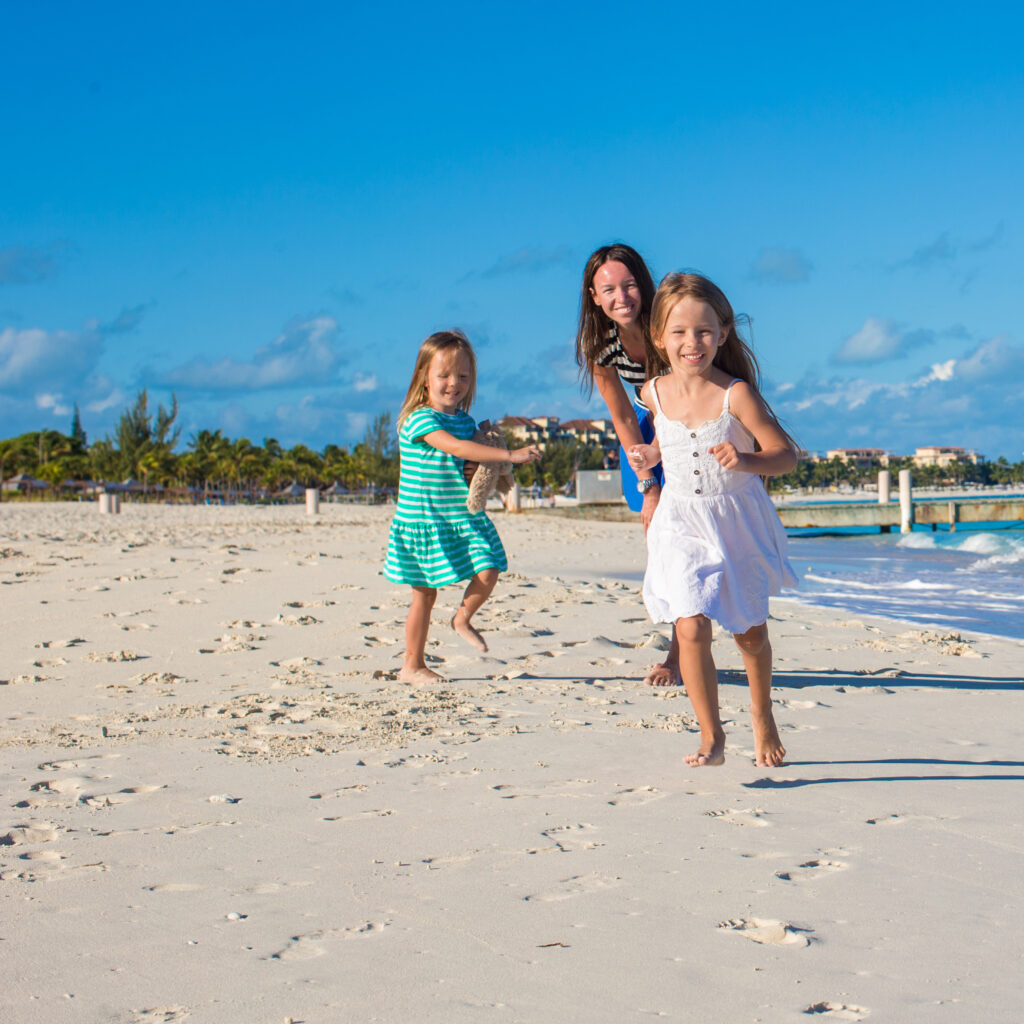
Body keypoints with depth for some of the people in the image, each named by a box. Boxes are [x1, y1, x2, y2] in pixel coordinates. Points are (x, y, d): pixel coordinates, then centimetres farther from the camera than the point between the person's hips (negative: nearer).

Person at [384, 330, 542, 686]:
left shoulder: (465, 420, 7)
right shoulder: (418, 419, -17)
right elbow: (456, 447, -31)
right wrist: (510, 454, -37)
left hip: (464, 517, 6)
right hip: (422, 520, -6)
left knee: (487, 572, -10)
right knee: (424, 593, 2)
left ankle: (463, 619, 20)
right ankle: (412, 666, 17)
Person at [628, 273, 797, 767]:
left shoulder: (736, 395, -19)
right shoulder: (655, 393, -5)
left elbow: (785, 454, -16)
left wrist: (746, 460, -34)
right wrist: (649, 454, -2)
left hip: (739, 525, -2)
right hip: (682, 525, 2)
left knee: (750, 631, 13)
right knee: (691, 627, -14)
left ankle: (762, 714, 41)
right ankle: (711, 736, 0)